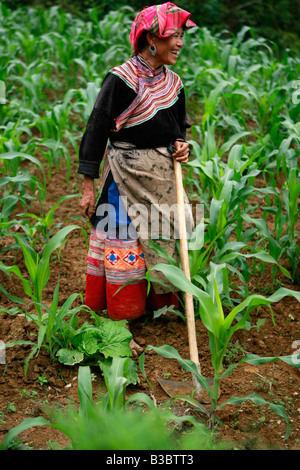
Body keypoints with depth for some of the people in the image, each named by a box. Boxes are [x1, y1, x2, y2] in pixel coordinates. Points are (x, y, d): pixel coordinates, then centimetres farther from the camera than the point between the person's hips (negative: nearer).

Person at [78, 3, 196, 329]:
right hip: (127, 176, -6)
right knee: (125, 244, 3)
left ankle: (161, 301, 31)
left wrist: (180, 144, -4)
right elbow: (97, 129, -13)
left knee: (163, 240, 14)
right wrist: (89, 186, -15)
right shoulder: (121, 79, -15)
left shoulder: (173, 82, 6)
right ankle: (120, 310, 20)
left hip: (164, 176, 6)